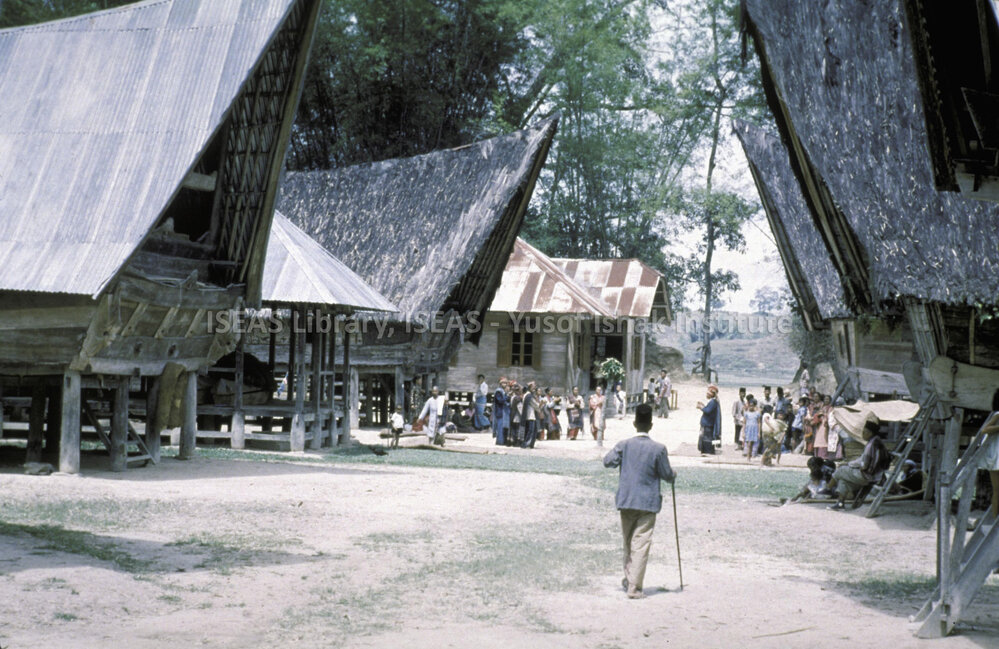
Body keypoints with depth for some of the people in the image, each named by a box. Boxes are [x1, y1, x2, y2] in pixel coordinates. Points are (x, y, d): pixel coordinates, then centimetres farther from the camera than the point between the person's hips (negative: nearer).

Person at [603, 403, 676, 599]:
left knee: (628, 541, 19)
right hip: (648, 502, -3)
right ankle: (634, 587, -6)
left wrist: (617, 453, 11)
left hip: (626, 501, 3)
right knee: (641, 544, -2)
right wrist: (674, 474, 20)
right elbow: (667, 475, -3)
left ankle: (629, 579, 30)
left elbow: (608, 462, -10)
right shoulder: (658, 449, -9)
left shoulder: (624, 445, -5)